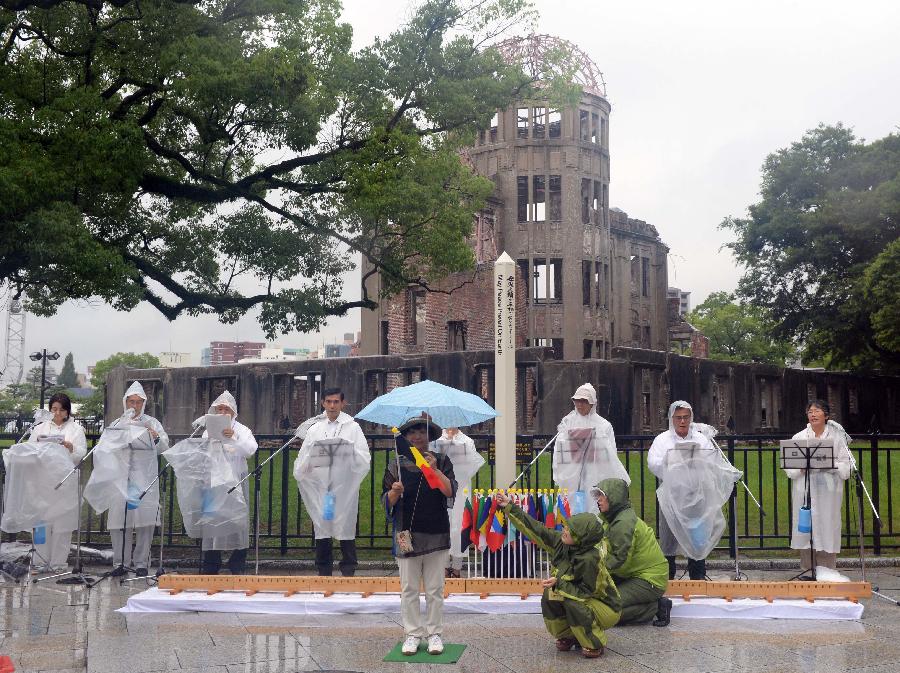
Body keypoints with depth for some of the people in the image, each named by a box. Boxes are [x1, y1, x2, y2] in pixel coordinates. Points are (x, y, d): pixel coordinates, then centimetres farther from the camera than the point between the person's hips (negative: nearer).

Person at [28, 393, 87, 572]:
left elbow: (81, 454, 1)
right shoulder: (40, 428, 17)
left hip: (66, 482, -1)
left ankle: (58, 563, 5)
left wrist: (71, 448, -19)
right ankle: (43, 562, 7)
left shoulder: (76, 429, 11)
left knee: (62, 524, -2)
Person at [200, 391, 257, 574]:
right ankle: (211, 566, 8)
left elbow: (251, 449, -8)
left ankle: (238, 566, 1)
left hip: (236, 481, -1)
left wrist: (234, 437, -22)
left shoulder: (241, 429, 8)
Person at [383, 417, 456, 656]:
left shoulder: (441, 461, 5)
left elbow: (451, 492, -7)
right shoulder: (396, 465, 5)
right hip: (407, 535, 0)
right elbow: (386, 502, 4)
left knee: (435, 589, 6)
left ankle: (434, 633, 15)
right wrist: (395, 492, -17)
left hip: (436, 535, 0)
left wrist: (434, 470, -17)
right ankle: (413, 634, 13)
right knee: (409, 589, 4)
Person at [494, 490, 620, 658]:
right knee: (549, 596, -13)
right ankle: (568, 636, 10)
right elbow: (536, 529, -8)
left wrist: (560, 583, -32)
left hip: (606, 607, -7)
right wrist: (510, 507, -10)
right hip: (581, 598, 7)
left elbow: (587, 591, -27)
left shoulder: (591, 558, -33)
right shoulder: (560, 541, -12)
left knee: (572, 603, -32)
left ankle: (595, 644, -8)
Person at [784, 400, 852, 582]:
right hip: (805, 488, 1)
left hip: (828, 487, -1)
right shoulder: (799, 438, 7)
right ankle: (808, 568, 8)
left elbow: (845, 465, 1)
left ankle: (825, 569, 6)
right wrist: (803, 466, -16)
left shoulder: (837, 436, 5)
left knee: (827, 524, -2)